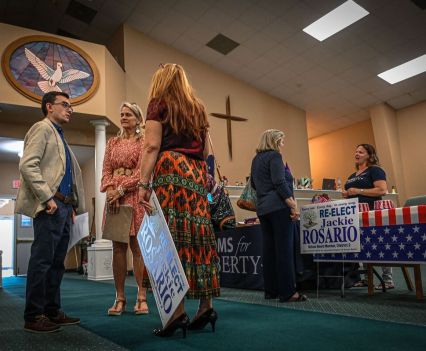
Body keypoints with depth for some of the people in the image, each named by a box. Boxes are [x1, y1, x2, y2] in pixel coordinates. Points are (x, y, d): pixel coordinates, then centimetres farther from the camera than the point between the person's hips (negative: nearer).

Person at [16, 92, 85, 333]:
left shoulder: (60, 137, 25)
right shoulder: (42, 128, 0)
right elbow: (27, 165, -14)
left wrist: (72, 205, 15)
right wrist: (47, 198, -18)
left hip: (64, 207, 9)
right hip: (50, 207, -9)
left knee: (57, 262, 11)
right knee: (42, 260, -6)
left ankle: (52, 311, 18)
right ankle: (33, 317, 3)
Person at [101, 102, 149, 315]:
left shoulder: (143, 141, 5)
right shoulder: (112, 142, 19)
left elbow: (141, 171, -6)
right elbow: (106, 170, 11)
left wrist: (120, 189, -13)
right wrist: (110, 190, -7)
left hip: (134, 196, -4)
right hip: (114, 196, 4)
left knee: (137, 246, -4)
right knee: (118, 247, 3)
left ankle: (141, 298, 2)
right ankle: (119, 298, 9)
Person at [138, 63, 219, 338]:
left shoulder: (159, 103, 7)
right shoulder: (198, 108, 24)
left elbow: (152, 146, -5)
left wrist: (144, 183, -9)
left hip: (171, 169, -6)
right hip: (196, 173, 6)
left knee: (173, 236, -10)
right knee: (198, 235, 4)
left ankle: (178, 310, -11)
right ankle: (206, 305, 6)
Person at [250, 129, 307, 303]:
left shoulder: (256, 158, 18)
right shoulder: (274, 156, -7)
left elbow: (254, 183, 28)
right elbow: (280, 183, -17)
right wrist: (293, 205, -18)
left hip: (263, 208, 8)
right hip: (279, 207, -8)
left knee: (268, 249, 9)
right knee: (284, 249, -6)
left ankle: (271, 290, 14)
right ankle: (287, 292, -4)